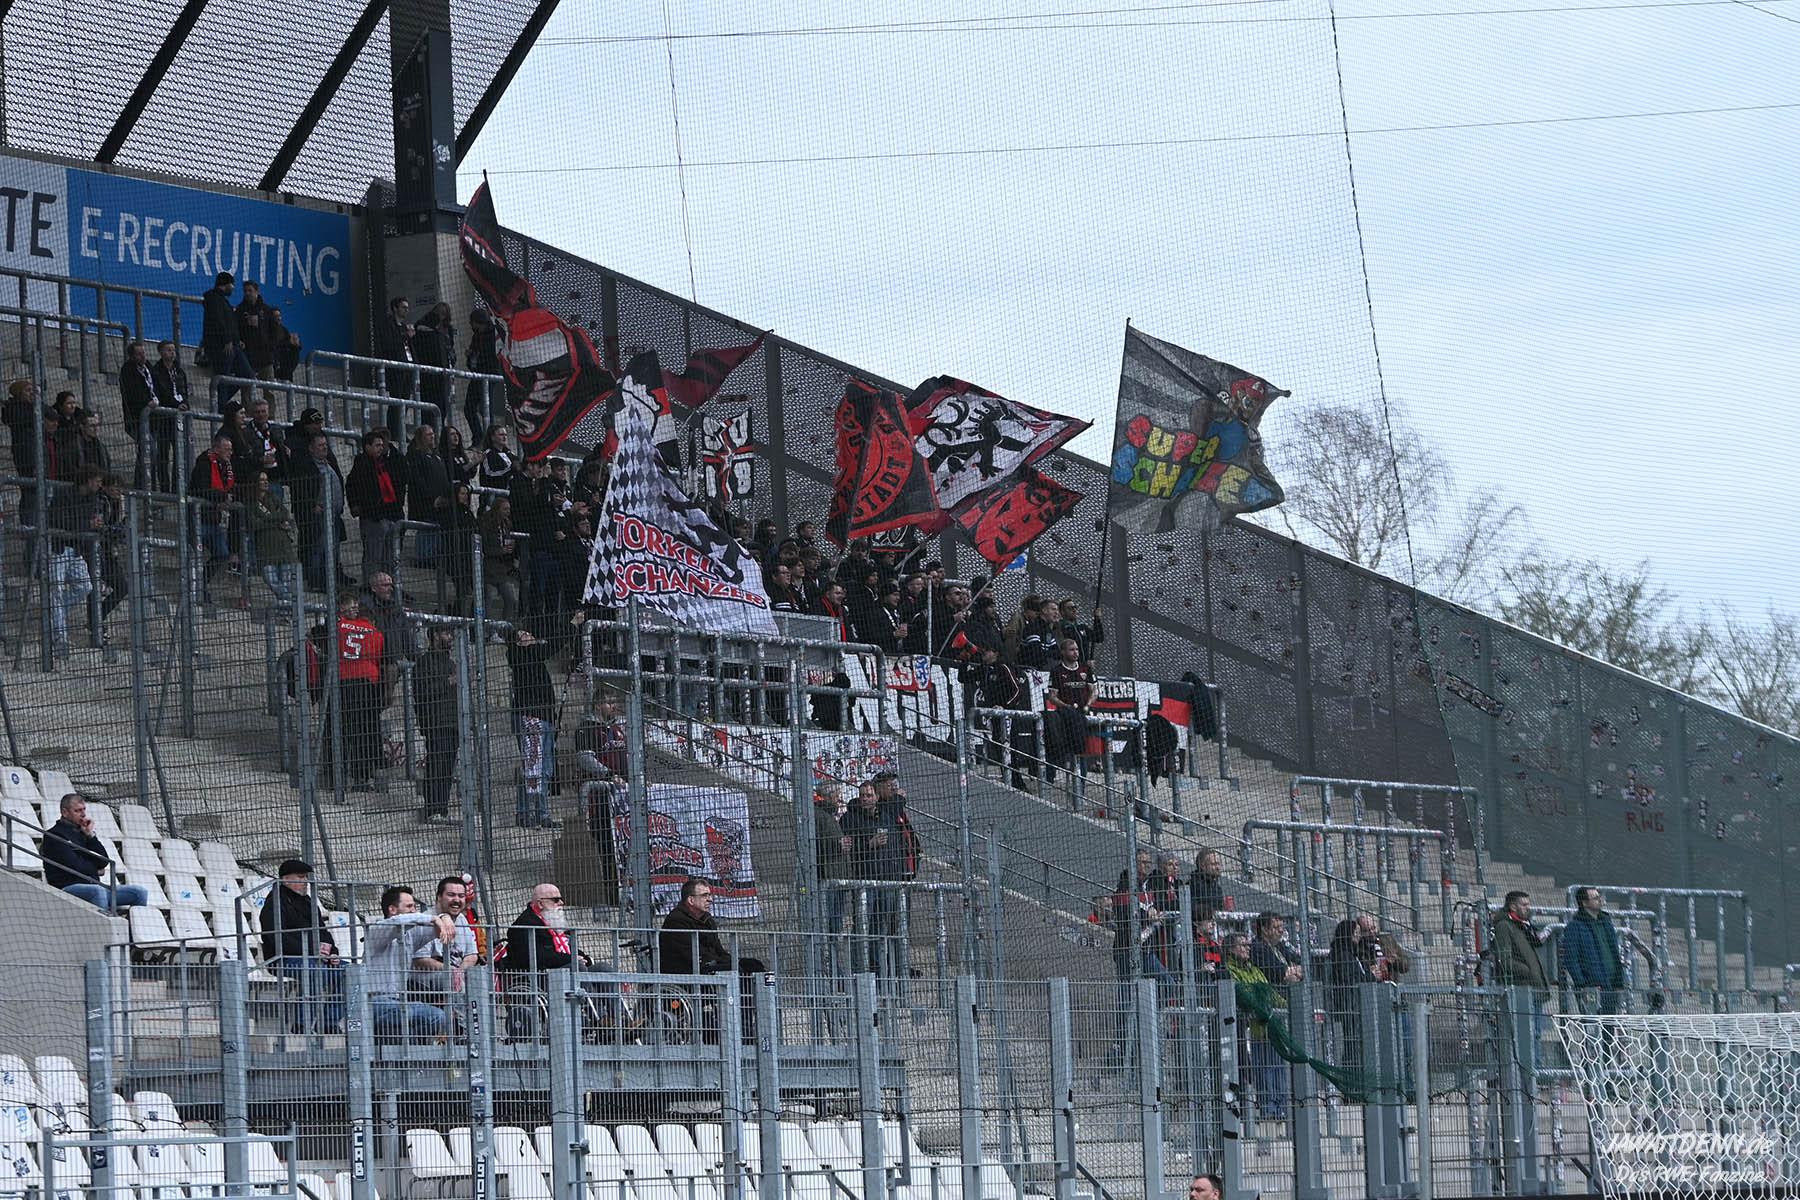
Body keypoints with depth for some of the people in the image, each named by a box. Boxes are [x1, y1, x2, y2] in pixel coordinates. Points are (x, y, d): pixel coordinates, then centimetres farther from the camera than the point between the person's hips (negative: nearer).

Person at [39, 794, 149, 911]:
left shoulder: (81, 834, 21)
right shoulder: (54, 836, -1)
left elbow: (104, 862, 10)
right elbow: (75, 866, -10)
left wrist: (90, 835, 3)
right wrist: (96, 870, 7)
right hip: (68, 887, -7)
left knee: (139, 892, -5)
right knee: (98, 891, -39)